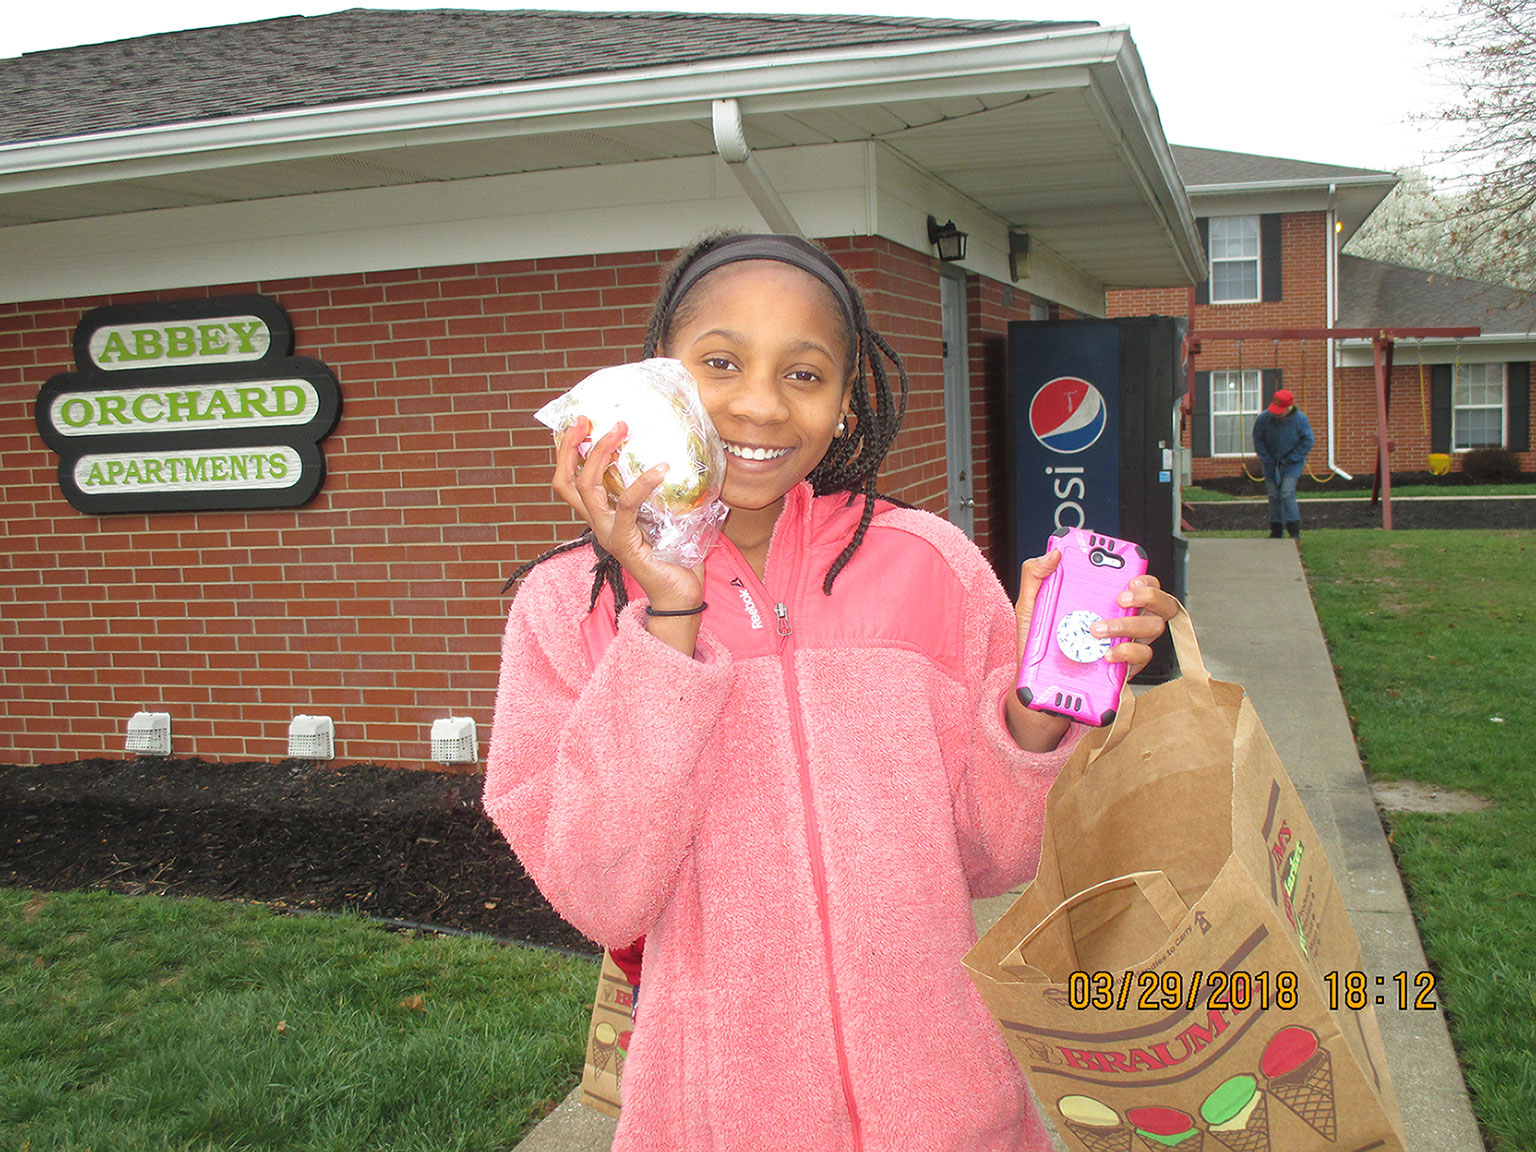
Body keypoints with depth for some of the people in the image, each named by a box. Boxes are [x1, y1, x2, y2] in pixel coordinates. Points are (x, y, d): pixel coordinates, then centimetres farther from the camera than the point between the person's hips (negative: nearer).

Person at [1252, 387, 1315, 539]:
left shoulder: (1300, 419, -16)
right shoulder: (1264, 418, -14)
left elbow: (1307, 441, -7)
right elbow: (1258, 440, -1)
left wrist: (1291, 459, -11)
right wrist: (1267, 460, -6)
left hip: (1291, 463, -3)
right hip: (1271, 463, 3)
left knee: (1287, 493, -15)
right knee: (1274, 496, 5)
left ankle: (1294, 532, -10)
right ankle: (1276, 531, 16)